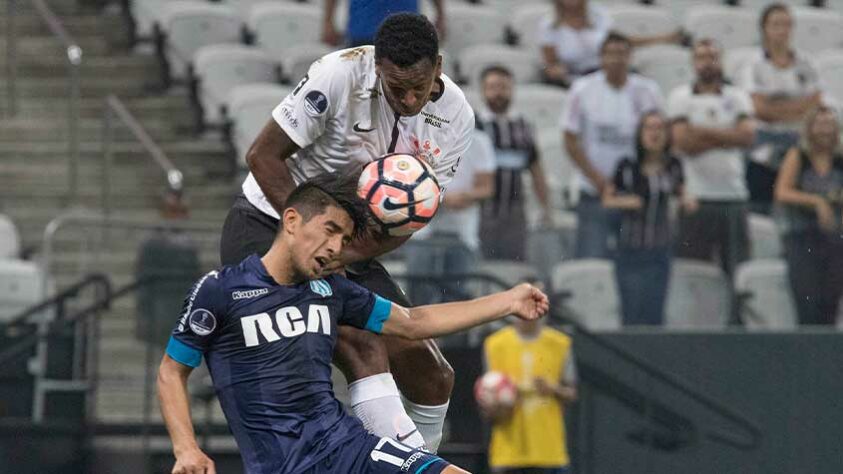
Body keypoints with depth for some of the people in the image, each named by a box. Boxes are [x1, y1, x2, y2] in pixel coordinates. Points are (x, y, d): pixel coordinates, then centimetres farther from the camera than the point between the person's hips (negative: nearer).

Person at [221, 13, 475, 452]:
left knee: (432, 377, 0)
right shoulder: (340, 75, -24)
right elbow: (263, 155, -16)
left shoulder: (455, 116, -8)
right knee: (362, 347, -28)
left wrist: (347, 254, -21)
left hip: (351, 247, 6)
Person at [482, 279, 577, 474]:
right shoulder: (494, 344, 5)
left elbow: (572, 394, 10)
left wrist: (554, 390, -11)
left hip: (550, 451, 0)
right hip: (509, 452, 0)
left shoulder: (560, 344, 6)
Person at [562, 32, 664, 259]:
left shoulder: (647, 92, 0)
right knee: (591, 259, -6)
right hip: (595, 196, -1)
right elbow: (571, 141, -1)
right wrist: (597, 179, -10)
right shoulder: (583, 90, -2)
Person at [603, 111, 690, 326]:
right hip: (631, 250, -3)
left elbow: (680, 190, 19)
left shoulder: (673, 167, 1)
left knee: (655, 315, 1)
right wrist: (624, 201, -18)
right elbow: (607, 199, 1)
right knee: (633, 316, -4)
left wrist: (686, 200, -3)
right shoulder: (627, 167, -8)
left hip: (660, 251, 3)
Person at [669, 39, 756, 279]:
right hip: (696, 198, -2)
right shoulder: (680, 96, 5)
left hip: (734, 197, 2)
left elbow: (747, 135, -6)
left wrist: (703, 132, -9)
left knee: (737, 271, 1)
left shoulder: (737, 96, 11)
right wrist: (725, 137, -5)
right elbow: (683, 142, -8)